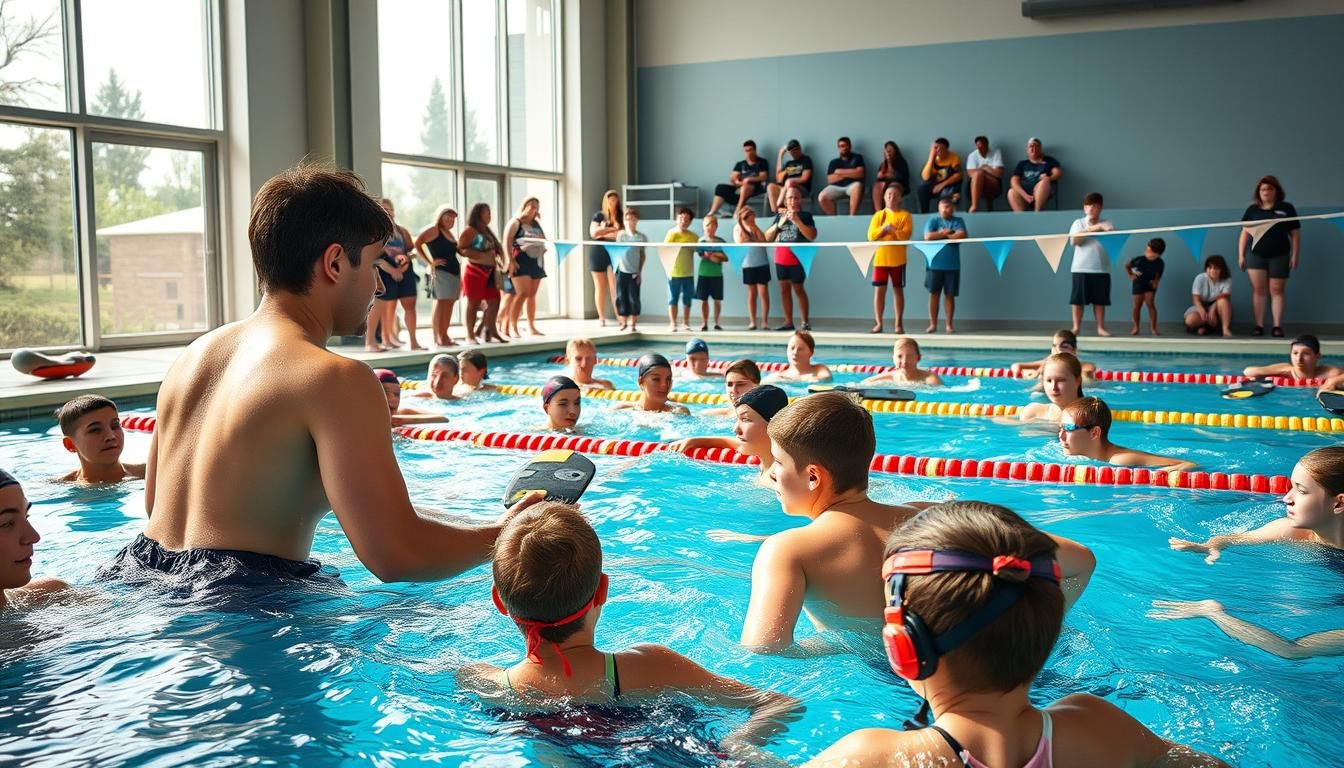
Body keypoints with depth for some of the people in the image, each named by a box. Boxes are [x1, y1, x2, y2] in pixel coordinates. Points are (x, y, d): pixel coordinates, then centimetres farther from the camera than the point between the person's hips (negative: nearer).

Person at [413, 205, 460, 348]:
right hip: (440, 271, -8)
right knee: (441, 303, -10)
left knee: (449, 304, 6)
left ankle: (444, 335, 10)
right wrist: (430, 262, -14)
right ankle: (436, 337, -9)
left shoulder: (449, 233, 19)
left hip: (454, 271, 8)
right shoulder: (433, 230, -4)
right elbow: (417, 244, -12)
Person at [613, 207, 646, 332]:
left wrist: (640, 272, 2)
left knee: (634, 298, 1)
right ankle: (623, 322, 14)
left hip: (634, 273, -1)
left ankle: (633, 324, 10)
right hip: (621, 271, 1)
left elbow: (642, 255, 6)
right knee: (621, 298, 3)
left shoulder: (641, 237, -1)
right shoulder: (620, 234, 2)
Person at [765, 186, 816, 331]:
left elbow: (812, 236, -14)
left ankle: (806, 322, 3)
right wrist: (779, 224, -8)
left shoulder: (805, 216, 0)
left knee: (798, 289, -4)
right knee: (784, 289, 6)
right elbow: (767, 238, 8)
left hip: (797, 258, -5)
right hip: (781, 258, 5)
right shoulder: (779, 216, 13)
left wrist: (797, 221, -20)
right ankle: (788, 322, 11)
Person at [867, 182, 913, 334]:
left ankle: (899, 324, 9)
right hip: (880, 258, 2)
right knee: (879, 290, 0)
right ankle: (878, 323, 5)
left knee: (898, 290, 3)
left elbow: (906, 235, -9)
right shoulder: (878, 215, 10)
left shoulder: (905, 216, 2)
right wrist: (883, 229, -15)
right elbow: (871, 236, 0)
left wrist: (893, 230, -23)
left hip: (897, 259, -2)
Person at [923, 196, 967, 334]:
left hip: (952, 265, 0)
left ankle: (948, 324, 11)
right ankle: (933, 324, 8)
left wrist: (942, 235, -9)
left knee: (950, 295, 4)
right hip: (935, 264, 0)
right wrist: (945, 233, -7)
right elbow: (928, 236, -10)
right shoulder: (933, 221, 5)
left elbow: (962, 235, -11)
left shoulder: (958, 221, 7)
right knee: (934, 293, 1)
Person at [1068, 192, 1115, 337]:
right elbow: (1074, 241, -6)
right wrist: (1089, 230, -16)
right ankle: (1076, 327, 5)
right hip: (1080, 268, -1)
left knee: (1100, 299, 3)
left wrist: (1103, 229, -23)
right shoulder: (1078, 223, 7)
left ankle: (1100, 328, 9)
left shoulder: (1107, 224, 8)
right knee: (1077, 298, -2)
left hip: (1101, 268, 1)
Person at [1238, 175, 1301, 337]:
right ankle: (1259, 325, 3)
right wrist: (1241, 255, 3)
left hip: (1279, 256, -1)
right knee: (1258, 290, -1)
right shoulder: (1252, 210, 7)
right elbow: (1245, 233, 8)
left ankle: (1277, 326, 3)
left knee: (1276, 291, 1)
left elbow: (1295, 234, 4)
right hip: (1255, 255, 1)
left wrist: (1295, 255, -2)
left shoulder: (1286, 208, 4)